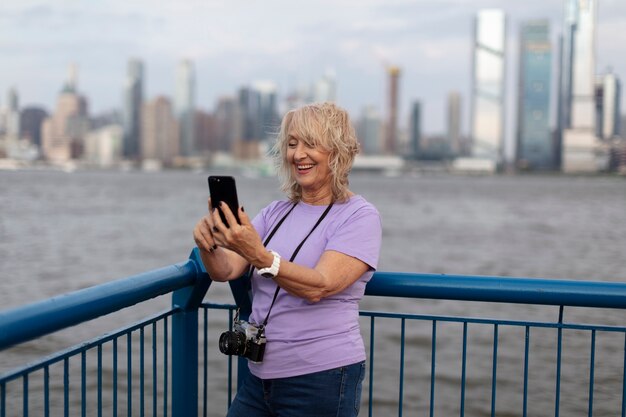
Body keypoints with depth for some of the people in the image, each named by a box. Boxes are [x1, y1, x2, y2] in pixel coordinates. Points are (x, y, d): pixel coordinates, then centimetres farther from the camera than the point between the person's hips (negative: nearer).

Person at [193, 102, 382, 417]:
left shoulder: (360, 216, -9)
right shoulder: (275, 213, 8)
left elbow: (319, 286, -23)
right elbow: (225, 271, -3)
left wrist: (258, 255, -36)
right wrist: (208, 245, -24)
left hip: (321, 379, -5)